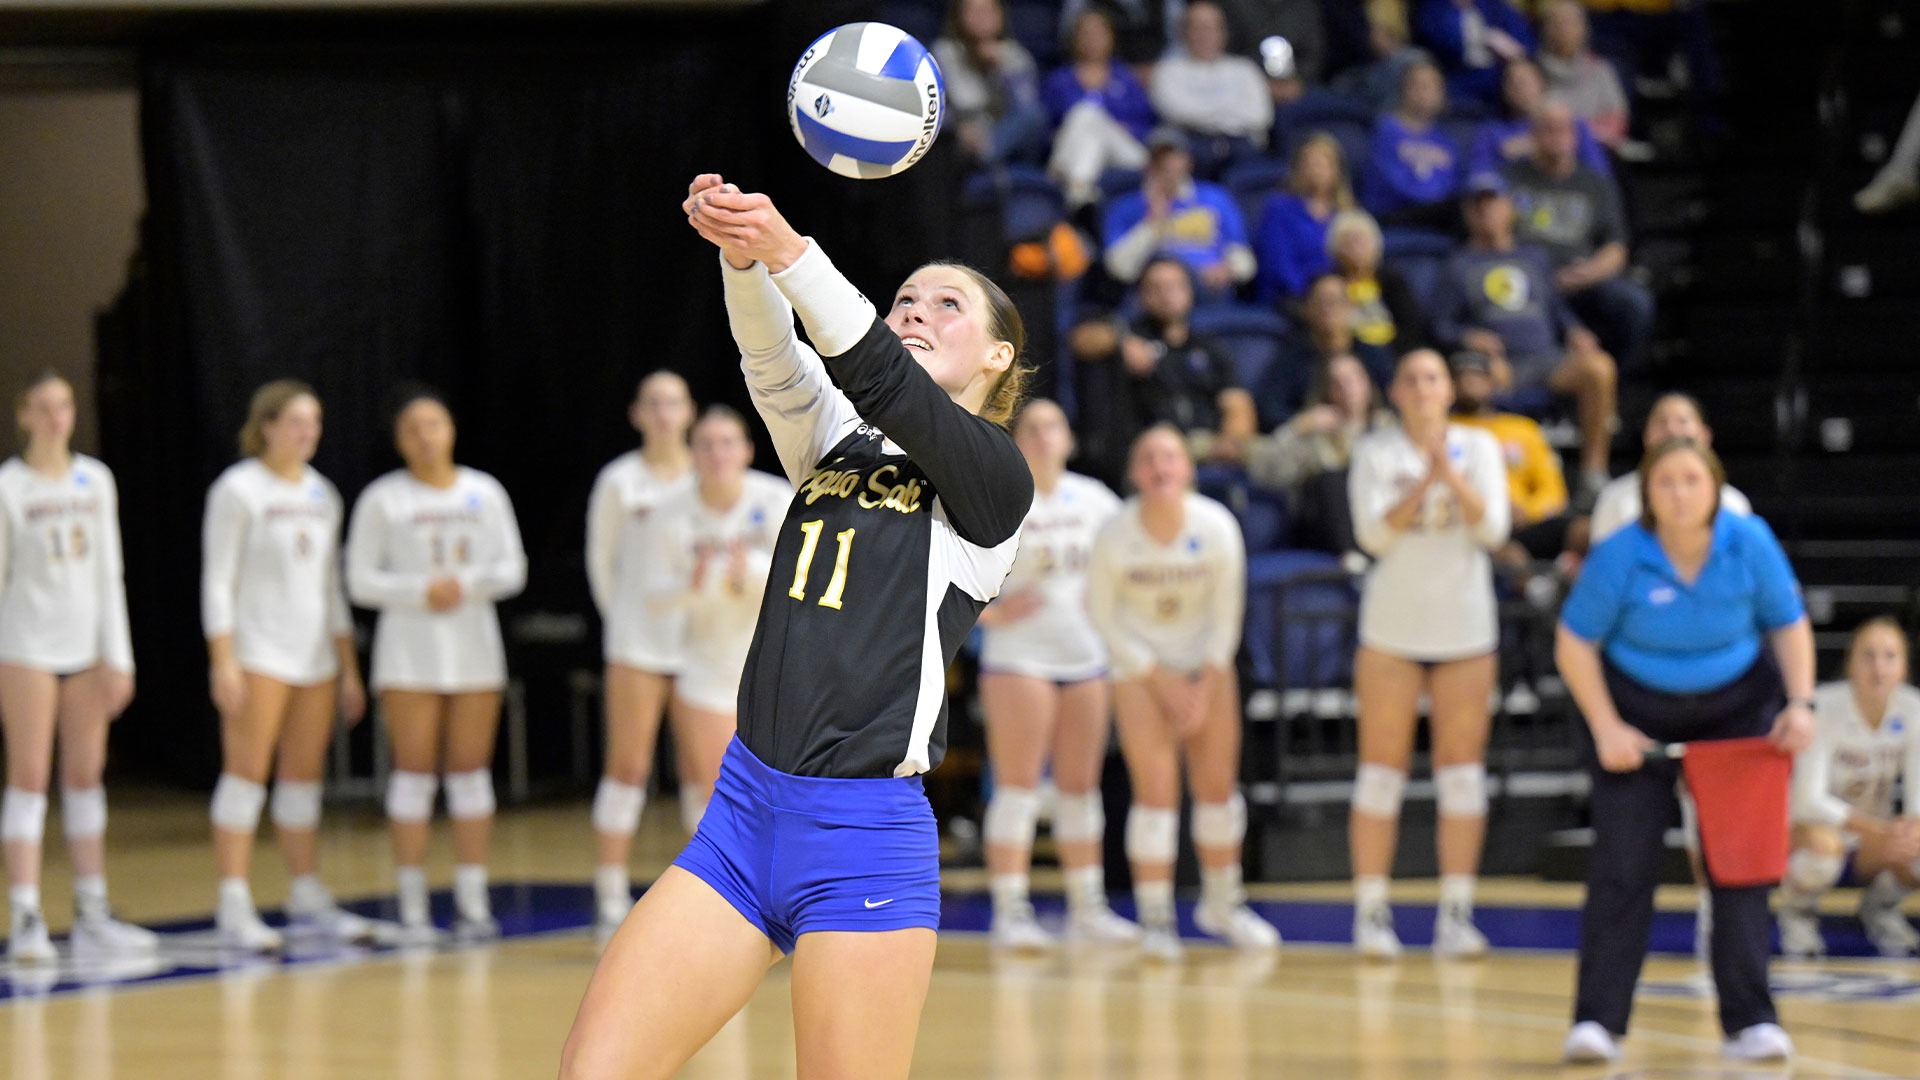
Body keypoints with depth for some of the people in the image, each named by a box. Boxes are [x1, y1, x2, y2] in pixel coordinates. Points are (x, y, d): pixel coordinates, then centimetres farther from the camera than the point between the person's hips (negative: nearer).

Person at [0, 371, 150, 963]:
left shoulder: (95, 479, 8)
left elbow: (108, 572, 9)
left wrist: (118, 655, 5)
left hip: (86, 645, 4)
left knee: (86, 776, 7)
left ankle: (92, 916, 13)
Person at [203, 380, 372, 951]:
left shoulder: (322, 496, 16)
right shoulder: (239, 490, -3)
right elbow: (217, 580, -7)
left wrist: (349, 668, 17)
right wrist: (223, 661, -15)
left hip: (316, 653, 6)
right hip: (257, 650, -6)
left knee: (305, 776, 8)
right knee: (247, 770, -9)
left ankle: (306, 895, 14)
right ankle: (234, 905, -10)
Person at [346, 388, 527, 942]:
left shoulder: (485, 493, 9)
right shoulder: (382, 498, 2)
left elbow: (512, 569, 7)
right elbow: (361, 581, 0)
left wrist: (467, 584, -12)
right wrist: (421, 591, -14)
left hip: (474, 646, 2)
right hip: (410, 650, -2)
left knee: (471, 772, 2)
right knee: (414, 772, -4)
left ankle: (473, 902, 7)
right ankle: (412, 907, -1)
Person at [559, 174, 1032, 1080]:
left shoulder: (995, 481, 0)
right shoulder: (833, 445, 16)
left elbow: (878, 380, -17)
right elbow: (775, 360, -4)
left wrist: (786, 247, -31)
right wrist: (740, 251, -25)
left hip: (864, 839, -5)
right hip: (743, 813, 5)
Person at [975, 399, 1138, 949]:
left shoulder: (1092, 498, 8)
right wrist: (989, 612, -19)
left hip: (1085, 655, 5)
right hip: (1018, 658, -5)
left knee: (1081, 785, 9)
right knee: (1018, 784, -8)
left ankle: (1087, 908, 16)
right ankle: (1009, 911, -8)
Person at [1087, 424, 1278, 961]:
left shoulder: (1216, 527, -15)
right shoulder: (1115, 535, -19)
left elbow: (1227, 613, -5)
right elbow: (1102, 616, -9)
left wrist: (1206, 685, -9)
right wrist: (1162, 681, -11)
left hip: (1207, 659, 2)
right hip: (1139, 661, -2)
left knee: (1217, 783, 2)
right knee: (1156, 789, -10)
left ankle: (1221, 902, 20)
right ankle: (1154, 917, -3)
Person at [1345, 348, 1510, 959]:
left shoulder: (1477, 447, 5)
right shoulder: (1375, 453, 1)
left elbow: (1493, 529, -6)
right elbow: (1374, 534, -11)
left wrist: (1452, 475, -19)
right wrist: (1424, 482, -22)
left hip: (1465, 630, 1)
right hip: (1392, 627, -1)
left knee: (1463, 772, 0)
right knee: (1382, 770, -2)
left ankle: (1456, 914, 4)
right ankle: (1371, 914, 1)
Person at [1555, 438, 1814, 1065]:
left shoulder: (1750, 543, -14)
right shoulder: (1621, 556, -19)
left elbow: (1788, 625, 0)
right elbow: (1574, 643, -9)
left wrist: (1800, 702, -13)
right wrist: (1606, 728, -14)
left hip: (1736, 710, 2)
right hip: (1639, 715, -2)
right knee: (1623, 867, -8)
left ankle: (1750, 1023, 2)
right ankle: (1596, 1022, -5)